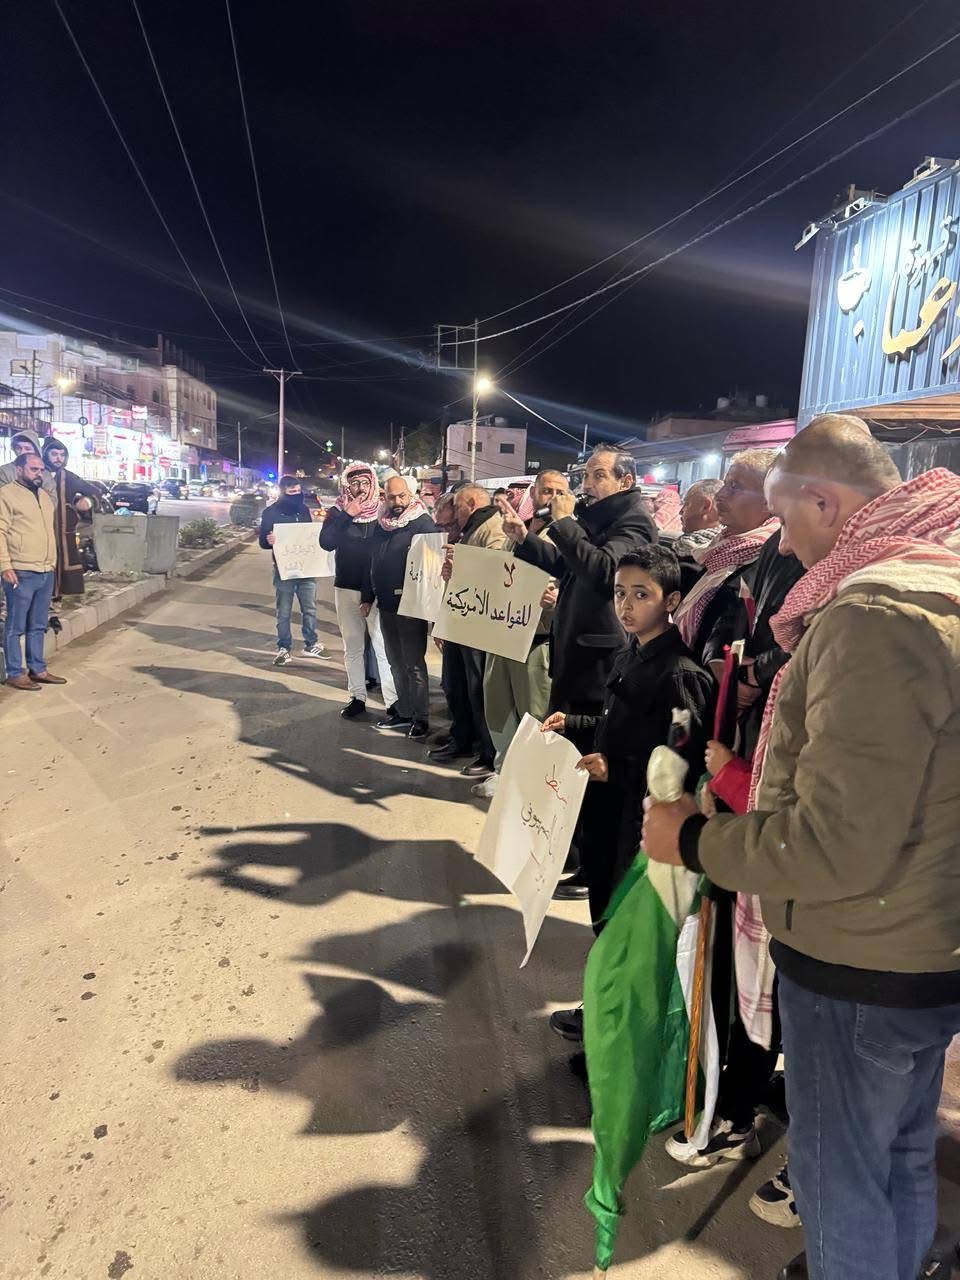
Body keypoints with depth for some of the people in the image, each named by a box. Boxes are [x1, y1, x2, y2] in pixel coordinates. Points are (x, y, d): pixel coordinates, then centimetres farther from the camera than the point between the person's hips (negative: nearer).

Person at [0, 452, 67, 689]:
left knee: (38, 626, 13)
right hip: (21, 572, -7)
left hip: (46, 572, 7)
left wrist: (53, 562, 18)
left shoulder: (45, 496, 17)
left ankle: (38, 669, 21)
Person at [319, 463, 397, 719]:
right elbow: (326, 542, -10)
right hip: (346, 589, 3)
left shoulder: (382, 511, -1)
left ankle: (393, 701, -5)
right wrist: (347, 515, -14)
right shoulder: (337, 512, 5)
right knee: (352, 647, 11)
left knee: (384, 647, -9)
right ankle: (357, 697, 22)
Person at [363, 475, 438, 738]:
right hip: (386, 605, 7)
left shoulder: (423, 524, -10)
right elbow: (372, 564, 17)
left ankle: (421, 718, 9)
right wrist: (367, 597, 15)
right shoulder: (381, 525, 11)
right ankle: (403, 711, 26)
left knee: (414, 664, 0)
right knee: (396, 662, 14)